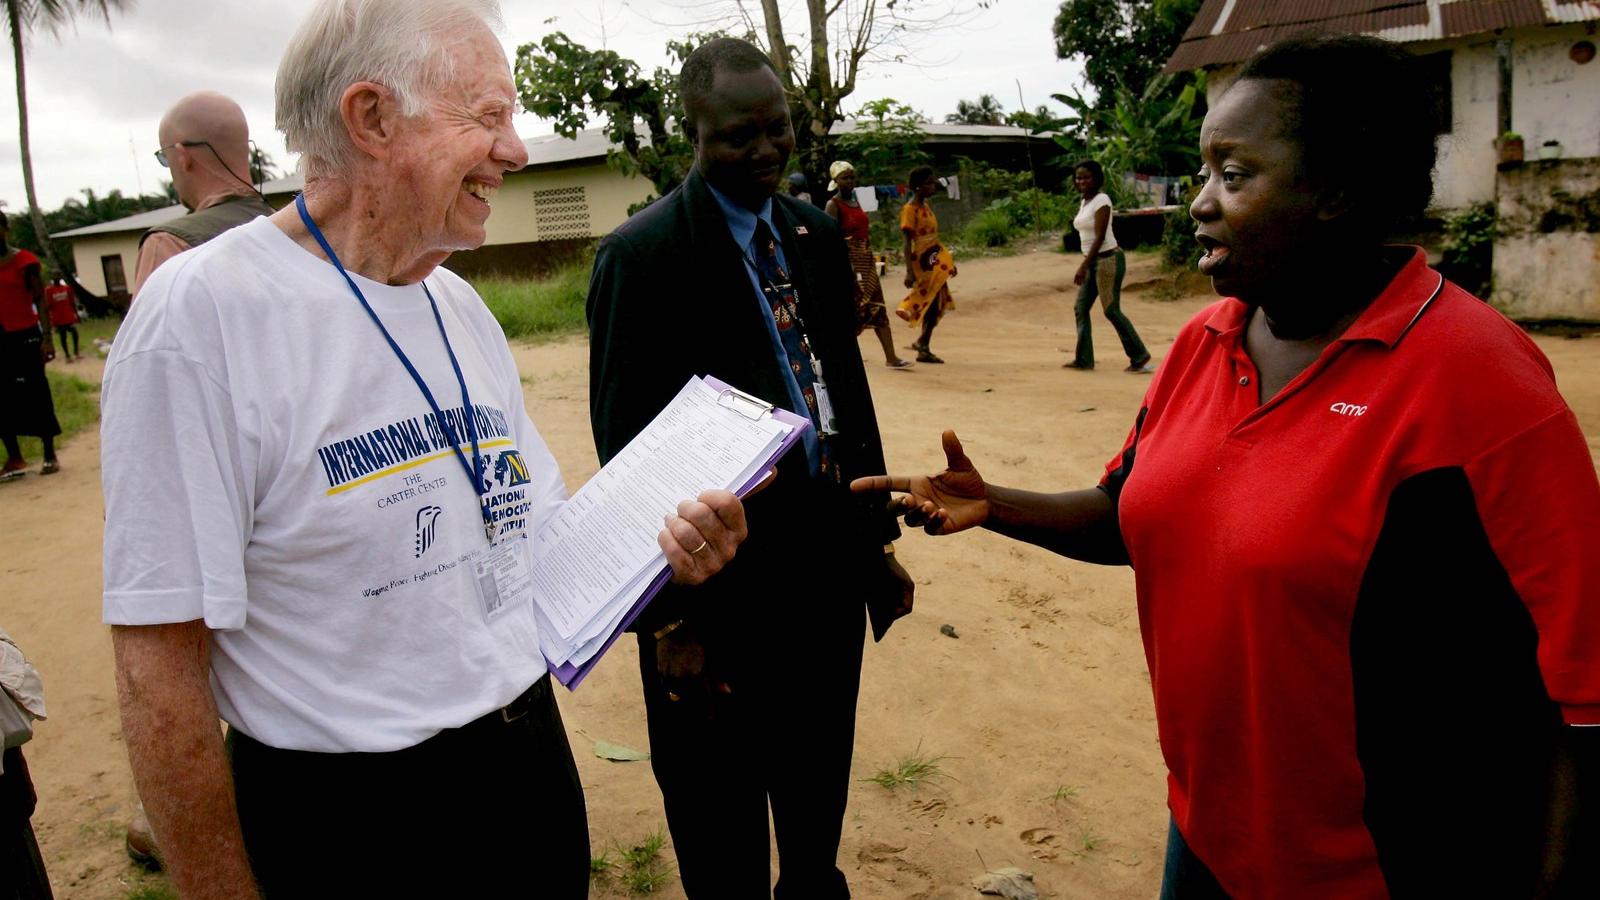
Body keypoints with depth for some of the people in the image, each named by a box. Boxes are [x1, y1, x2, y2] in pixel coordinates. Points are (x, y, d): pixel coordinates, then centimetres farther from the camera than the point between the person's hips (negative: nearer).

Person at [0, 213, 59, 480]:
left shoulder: (25, 261, -5)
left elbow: (41, 301, -6)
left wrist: (47, 338, -14)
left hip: (25, 336, -5)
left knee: (36, 395, 1)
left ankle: (50, 455, 9)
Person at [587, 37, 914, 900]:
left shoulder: (817, 233, 7)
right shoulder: (642, 252, -13)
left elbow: (850, 391, 11)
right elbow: (626, 445, -14)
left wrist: (880, 537, 10)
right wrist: (670, 617, -13)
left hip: (831, 569, 6)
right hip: (722, 589, -6)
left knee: (819, 792, 25)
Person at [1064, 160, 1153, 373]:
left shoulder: (1101, 200, -13)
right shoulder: (1084, 202, 12)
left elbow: (1099, 237, -19)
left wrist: (1083, 266, -24)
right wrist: (1085, 265, 14)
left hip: (1108, 259, -9)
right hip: (1093, 261, 9)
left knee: (1112, 311, -8)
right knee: (1080, 308, 7)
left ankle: (1139, 357, 0)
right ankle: (1083, 359, 13)